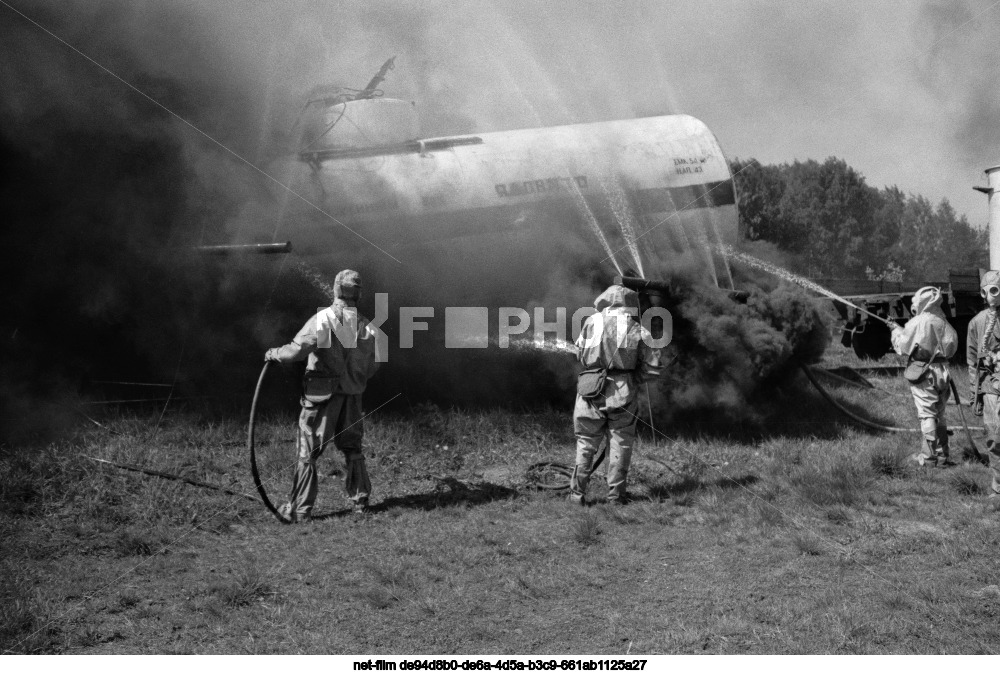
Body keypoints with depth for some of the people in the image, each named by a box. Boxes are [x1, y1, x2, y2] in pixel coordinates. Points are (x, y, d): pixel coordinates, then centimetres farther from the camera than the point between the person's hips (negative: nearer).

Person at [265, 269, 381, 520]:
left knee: (307, 453, 3)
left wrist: (274, 354, -4)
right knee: (352, 449, 19)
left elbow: (297, 349, -21)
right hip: (352, 396, 4)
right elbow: (372, 367, 7)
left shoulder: (322, 320, -15)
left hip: (322, 396, -4)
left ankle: (299, 509, 5)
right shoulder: (366, 327, 0)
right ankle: (361, 500, 24)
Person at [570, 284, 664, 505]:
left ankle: (577, 493, 8)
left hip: (591, 389, 1)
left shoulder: (592, 322, 3)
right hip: (622, 394, -1)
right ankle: (615, 494, 10)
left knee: (586, 442, 11)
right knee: (620, 443, 10)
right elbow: (653, 367, 0)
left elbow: (580, 354, 12)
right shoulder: (637, 331, 0)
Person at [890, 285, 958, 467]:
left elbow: (902, 347, -6)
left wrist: (897, 331, 12)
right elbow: (952, 346, 12)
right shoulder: (942, 322, 5)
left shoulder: (917, 323, -12)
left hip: (923, 372, -6)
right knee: (939, 415, 15)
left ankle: (928, 456, 1)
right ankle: (942, 454, 18)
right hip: (942, 372, 6)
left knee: (927, 415, -1)